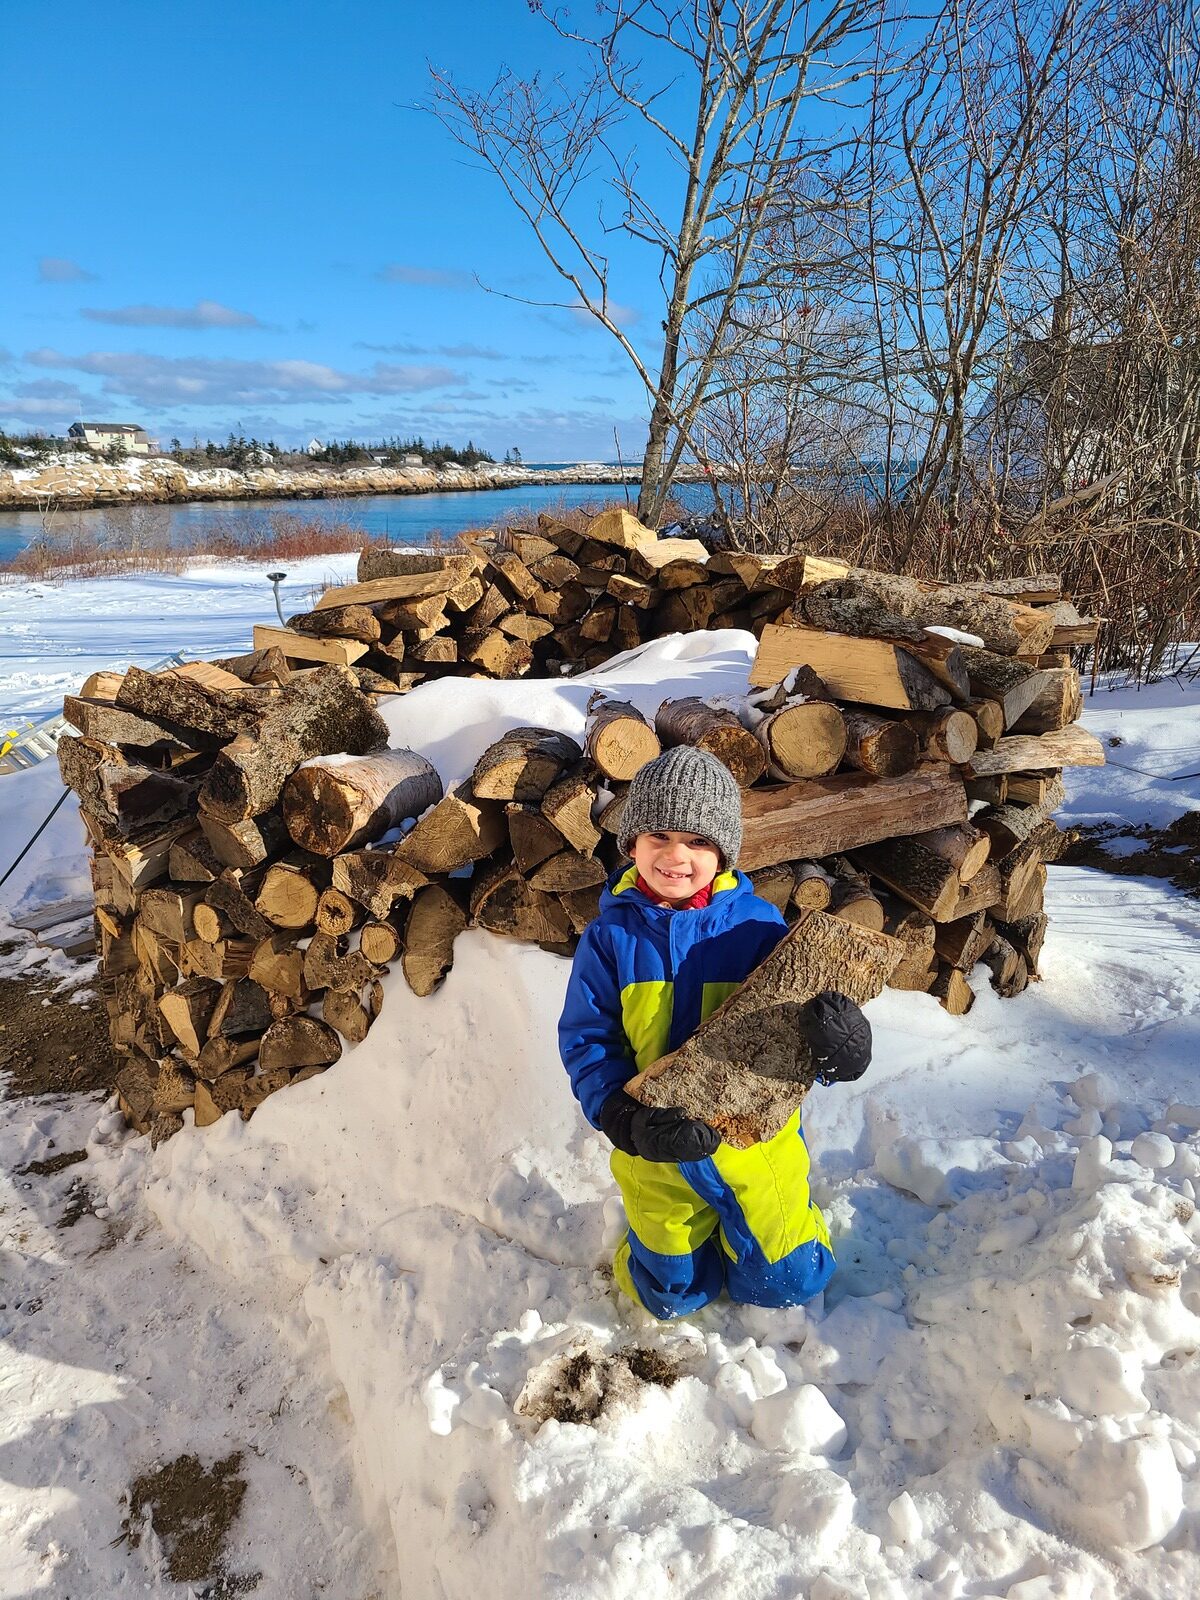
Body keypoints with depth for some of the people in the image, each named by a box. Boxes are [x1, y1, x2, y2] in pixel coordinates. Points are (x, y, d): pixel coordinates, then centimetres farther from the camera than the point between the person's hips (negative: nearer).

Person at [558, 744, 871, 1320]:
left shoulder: (757, 926, -15)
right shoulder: (610, 937, -13)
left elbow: (797, 1021, -13)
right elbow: (585, 1039, -12)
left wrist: (839, 1046, -36)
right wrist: (626, 1118, -28)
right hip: (656, 1145, 1)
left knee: (785, 1282, 17)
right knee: (673, 1293, 19)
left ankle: (747, 1227, 47)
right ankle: (688, 1234, 50)